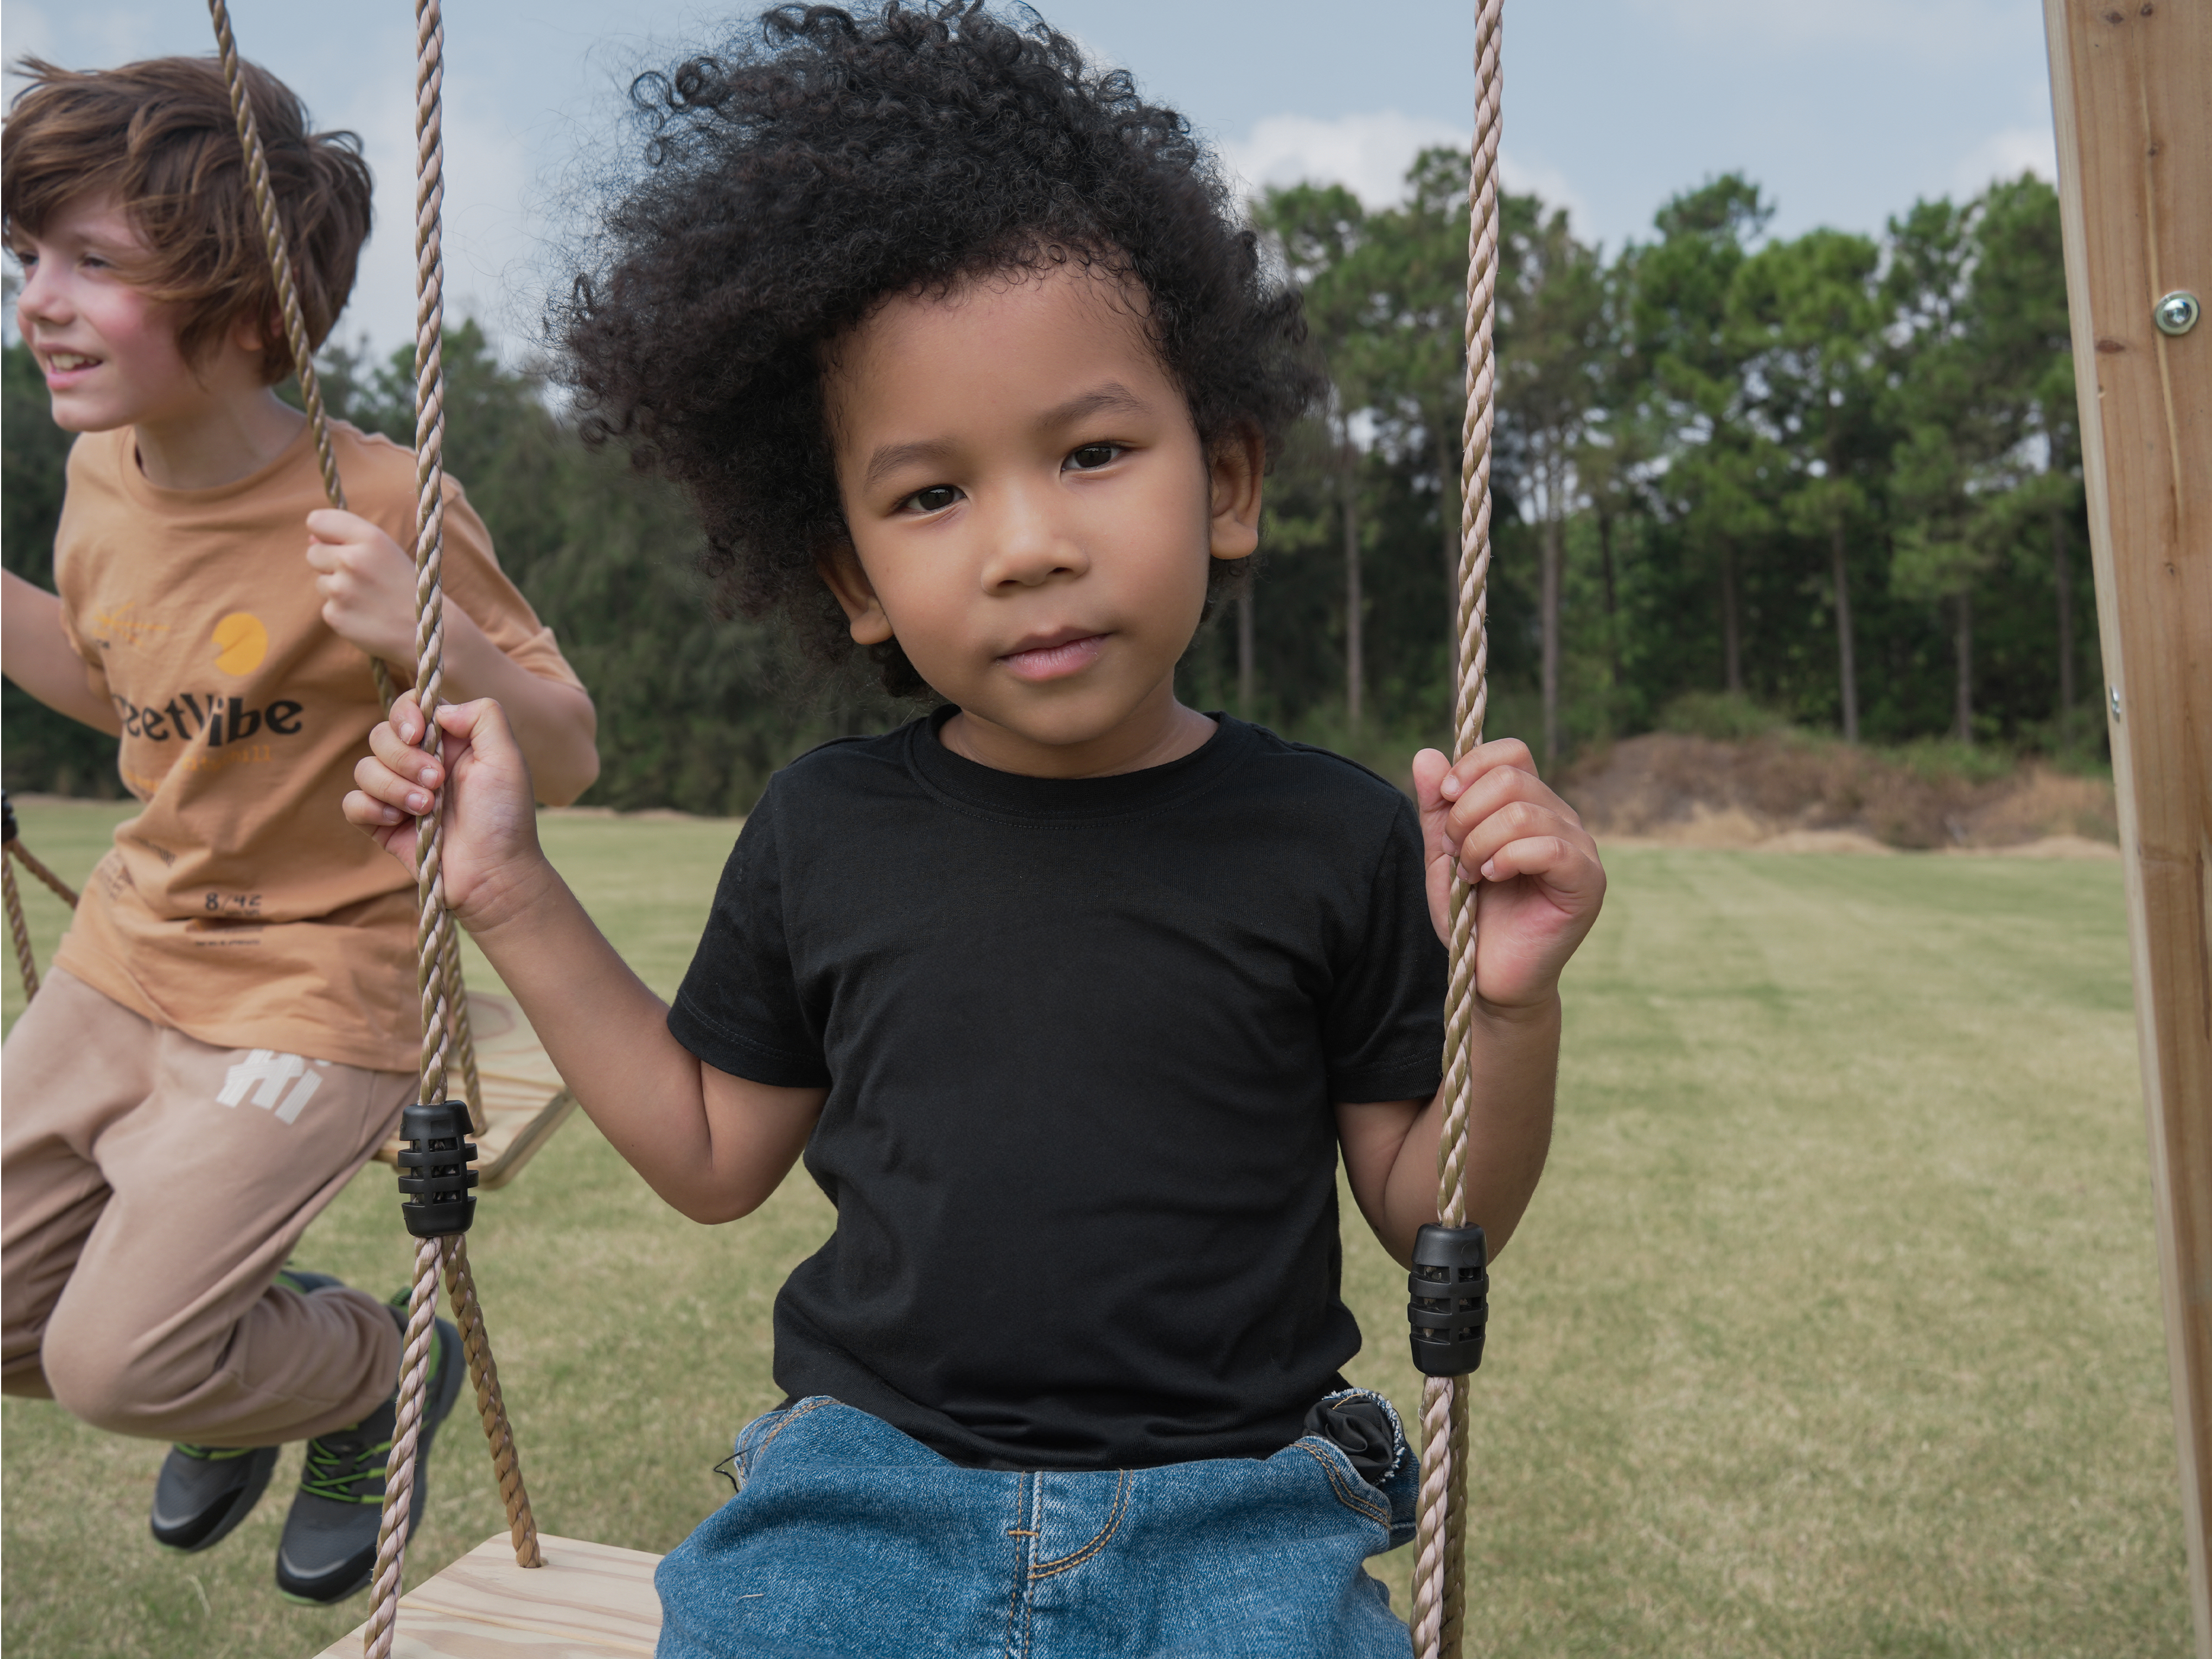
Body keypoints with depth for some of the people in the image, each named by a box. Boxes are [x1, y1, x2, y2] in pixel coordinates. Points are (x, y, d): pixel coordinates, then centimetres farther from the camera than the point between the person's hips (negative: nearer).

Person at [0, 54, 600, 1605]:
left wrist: (426, 631, -37)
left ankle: (386, 1372, 21)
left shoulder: (383, 509, -22)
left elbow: (566, 760, -19)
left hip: (313, 996, -7)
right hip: (126, 959, 7)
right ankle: (252, 1346, 41)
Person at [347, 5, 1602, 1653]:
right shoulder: (824, 833, -1)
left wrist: (1515, 1004, -19)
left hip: (1230, 1525, -1)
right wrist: (513, 893, 5)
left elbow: (1437, 1215, 0)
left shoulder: (1334, 840, -8)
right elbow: (719, 1157, 11)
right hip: (865, 1496, 2)